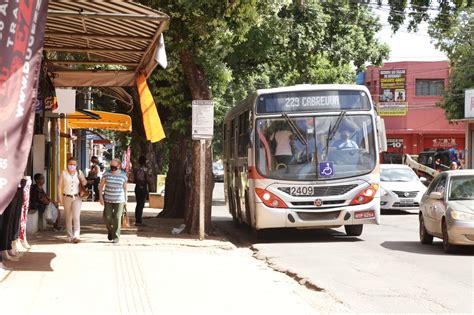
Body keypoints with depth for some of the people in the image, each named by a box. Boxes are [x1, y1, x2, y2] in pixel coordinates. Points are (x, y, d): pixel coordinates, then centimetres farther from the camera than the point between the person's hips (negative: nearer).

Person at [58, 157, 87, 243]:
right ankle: (69, 236, 17)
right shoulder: (63, 173, 0)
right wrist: (60, 197, -7)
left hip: (76, 197, -1)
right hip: (67, 197, 1)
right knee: (68, 218, 9)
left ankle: (76, 235, -20)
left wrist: (82, 179, -12)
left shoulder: (79, 172, 3)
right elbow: (59, 185, 0)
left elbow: (84, 184, 12)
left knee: (76, 216, -13)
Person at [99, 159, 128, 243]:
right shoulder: (106, 174, 0)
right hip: (108, 199, 1)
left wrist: (125, 200, 9)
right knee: (107, 217, -2)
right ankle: (110, 231, 27)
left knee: (117, 218, -6)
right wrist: (100, 196, -6)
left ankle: (116, 237, 1)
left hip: (119, 200, -1)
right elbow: (101, 186, 4)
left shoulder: (123, 175, 0)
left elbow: (125, 188, 9)